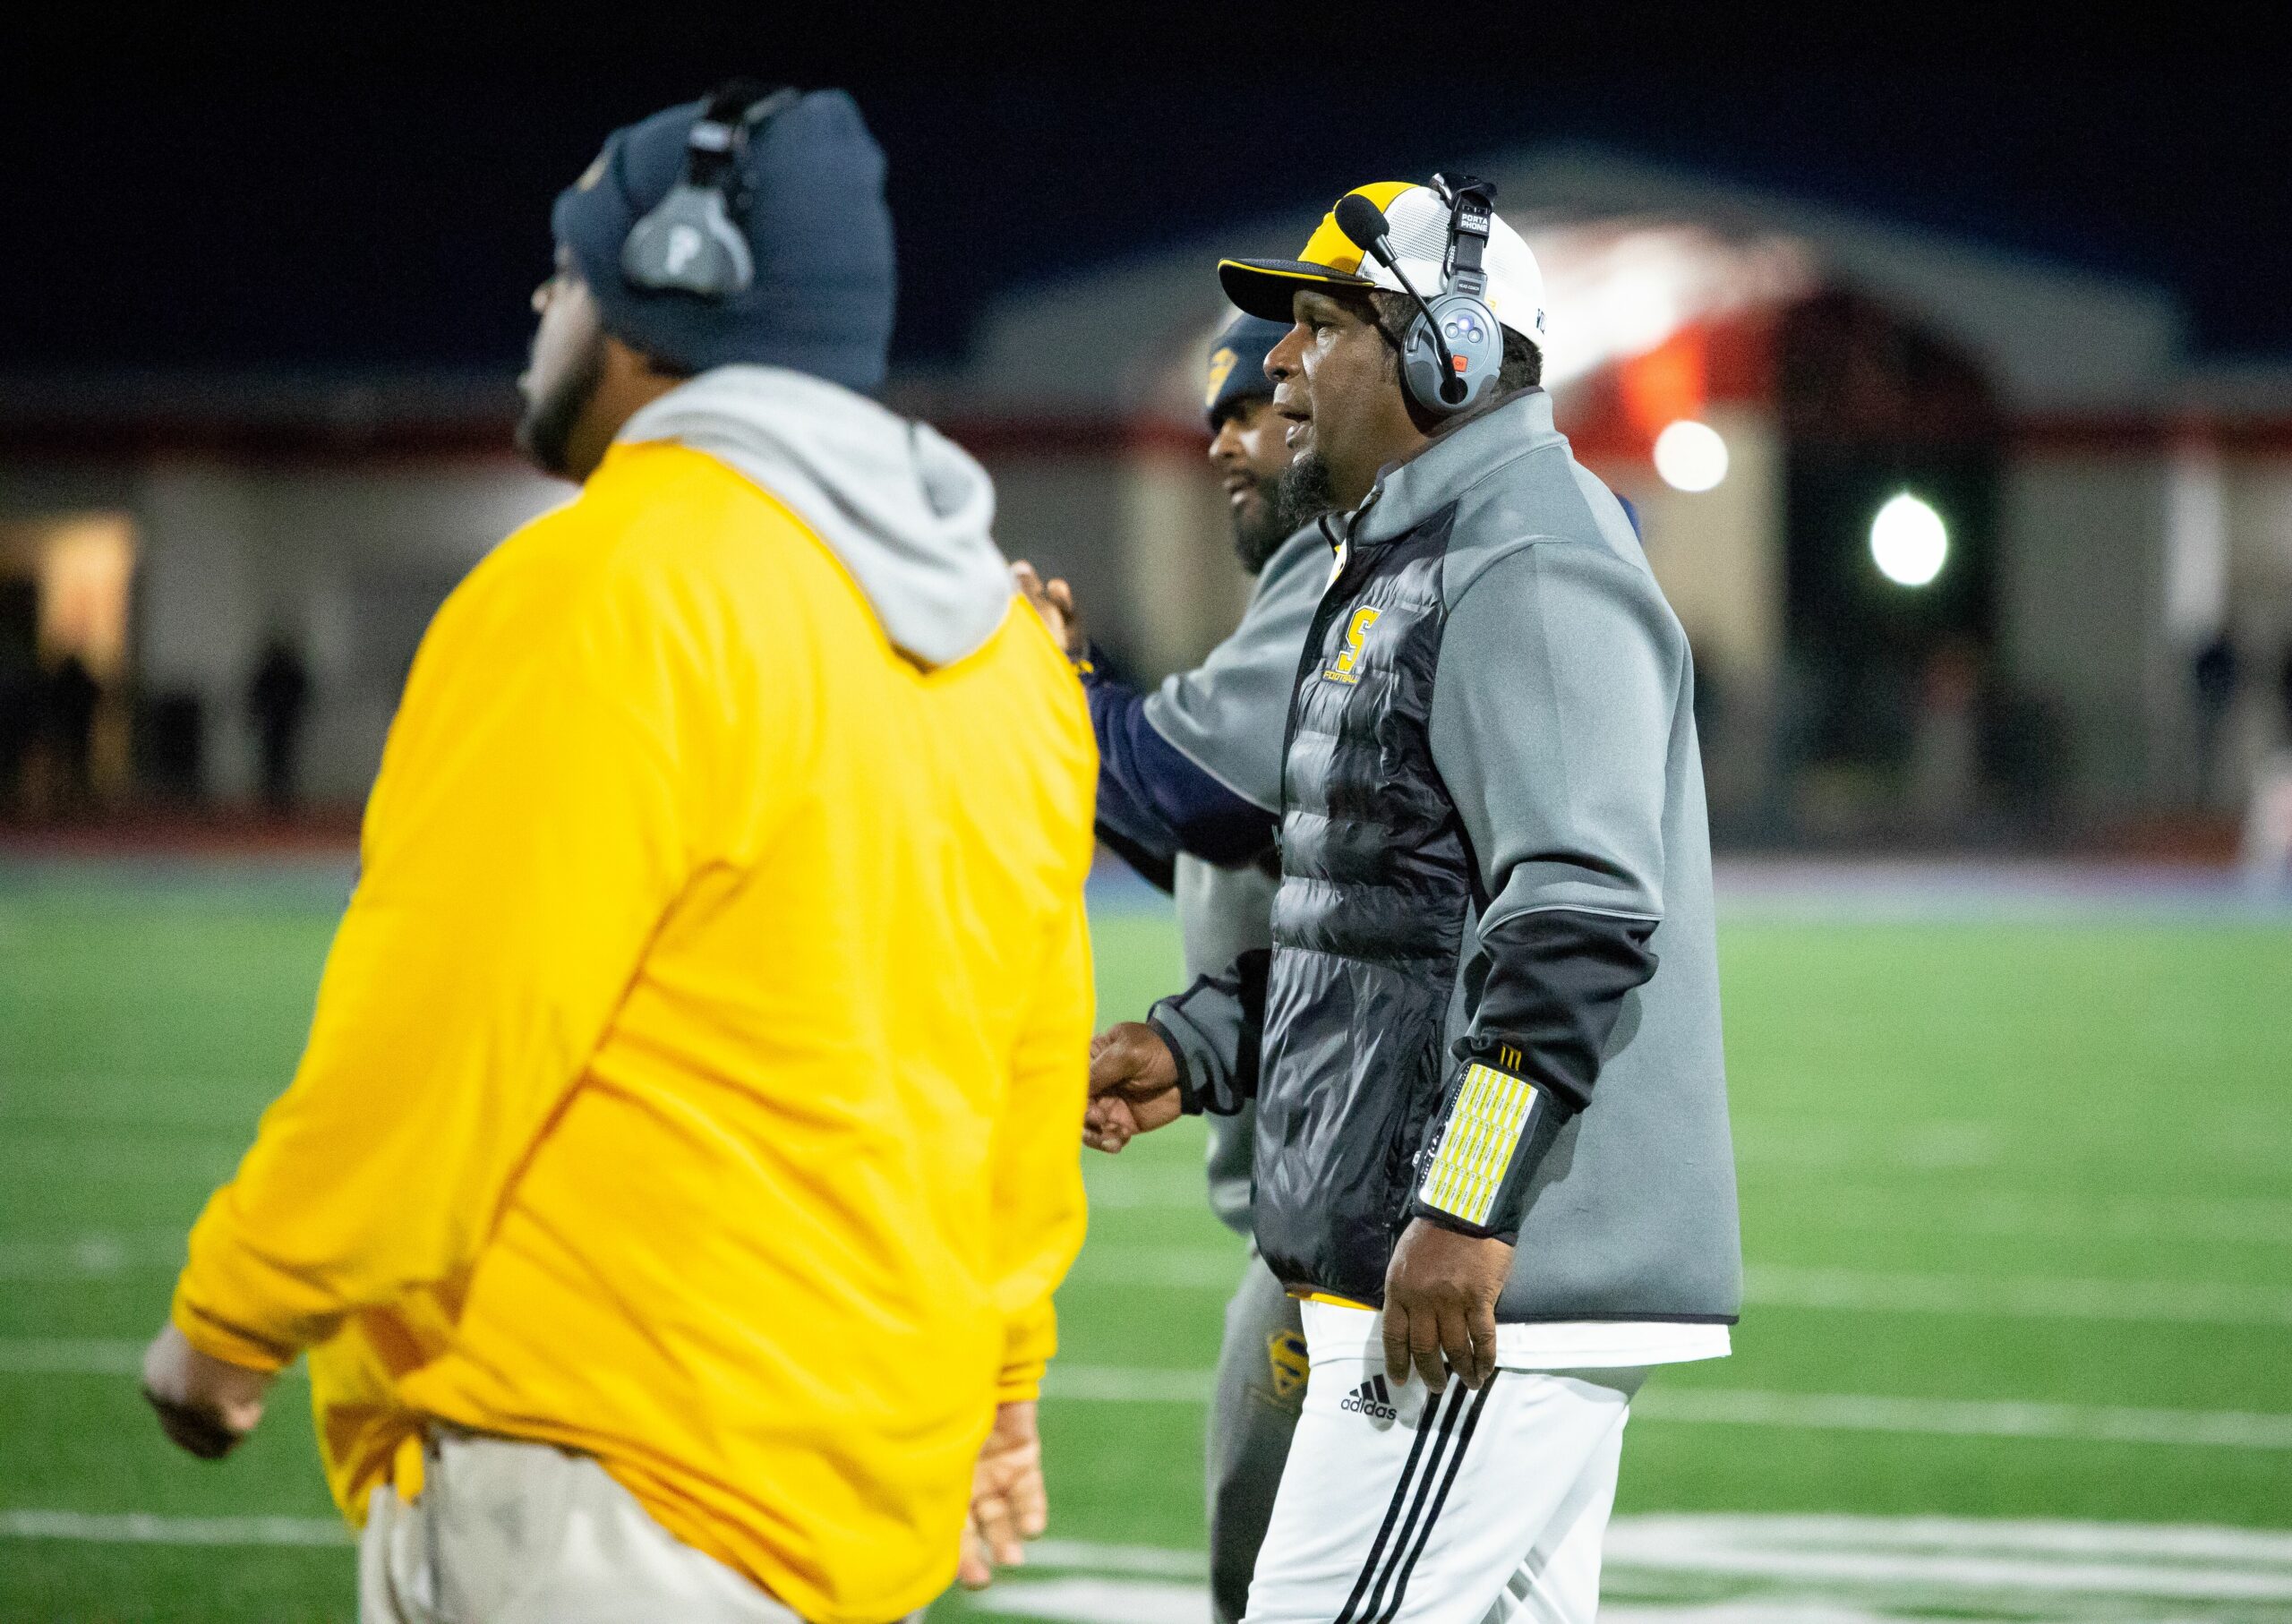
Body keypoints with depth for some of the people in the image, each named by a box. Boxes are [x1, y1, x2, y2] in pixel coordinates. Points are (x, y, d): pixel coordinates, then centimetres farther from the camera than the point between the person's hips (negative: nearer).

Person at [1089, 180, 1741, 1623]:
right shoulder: (1405, 570, 22)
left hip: (1502, 1282, -11)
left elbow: (1580, 916, -25)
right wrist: (1193, 1048, 15)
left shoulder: (1527, 570, -13)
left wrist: (1468, 1212, -29)